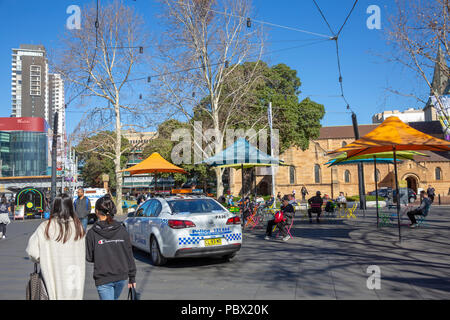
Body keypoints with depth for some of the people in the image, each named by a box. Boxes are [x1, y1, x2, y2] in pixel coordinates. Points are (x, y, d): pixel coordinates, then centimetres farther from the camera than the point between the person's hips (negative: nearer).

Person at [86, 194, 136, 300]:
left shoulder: (92, 233, -11)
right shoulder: (122, 230, -5)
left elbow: (89, 257, -4)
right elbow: (129, 256, -2)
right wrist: (132, 278, 7)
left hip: (103, 279, -3)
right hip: (121, 277, 4)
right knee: (114, 298, 26)